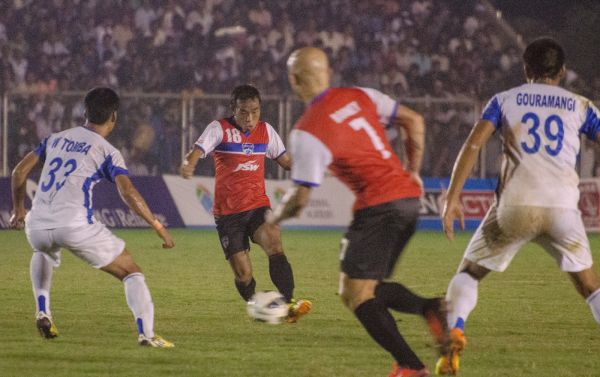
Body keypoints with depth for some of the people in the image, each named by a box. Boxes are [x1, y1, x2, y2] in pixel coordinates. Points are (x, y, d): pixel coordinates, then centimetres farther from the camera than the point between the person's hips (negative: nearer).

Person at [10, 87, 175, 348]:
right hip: (76, 226, -5)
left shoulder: (55, 139, 19)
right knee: (131, 272, 8)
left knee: (43, 252, 42)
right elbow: (128, 193, -10)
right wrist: (158, 227, -4)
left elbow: (20, 171, 22)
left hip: (37, 226, 5)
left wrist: (18, 209, 36)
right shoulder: (107, 152, 3)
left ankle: (43, 311, 22)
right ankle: (146, 334, -10)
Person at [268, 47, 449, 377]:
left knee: (356, 294, -2)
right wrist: (413, 172, 20)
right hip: (408, 197, 8)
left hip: (379, 205, -8)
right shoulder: (359, 96, 8)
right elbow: (414, 121, 11)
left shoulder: (307, 132, -12)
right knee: (371, 287, 17)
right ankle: (431, 308, -7)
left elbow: (300, 198, -10)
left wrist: (274, 219, 11)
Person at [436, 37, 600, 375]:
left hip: (515, 204, -1)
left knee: (469, 273, 16)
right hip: (563, 207, 1)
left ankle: (455, 333, -8)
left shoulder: (505, 100, 15)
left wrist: (453, 197, -1)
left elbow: (474, 144, 2)